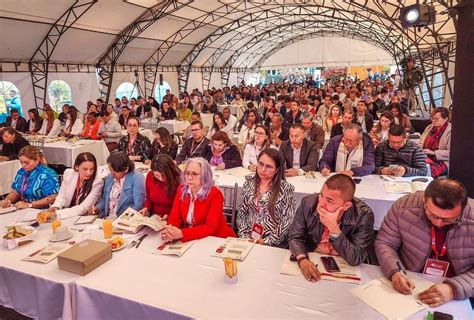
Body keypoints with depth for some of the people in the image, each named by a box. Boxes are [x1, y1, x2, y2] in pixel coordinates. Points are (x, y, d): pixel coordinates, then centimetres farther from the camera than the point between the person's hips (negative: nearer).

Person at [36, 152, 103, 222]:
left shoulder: (98, 182, -17)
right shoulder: (68, 173, -5)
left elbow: (83, 208, -21)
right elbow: (62, 196, 6)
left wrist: (56, 214, -29)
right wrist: (55, 207, -13)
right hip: (67, 217, 4)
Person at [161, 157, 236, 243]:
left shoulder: (215, 194, -16)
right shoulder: (182, 190, 0)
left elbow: (210, 227, -22)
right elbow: (175, 217, -4)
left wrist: (181, 233, -33)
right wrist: (169, 231, -25)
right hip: (192, 240, 4)